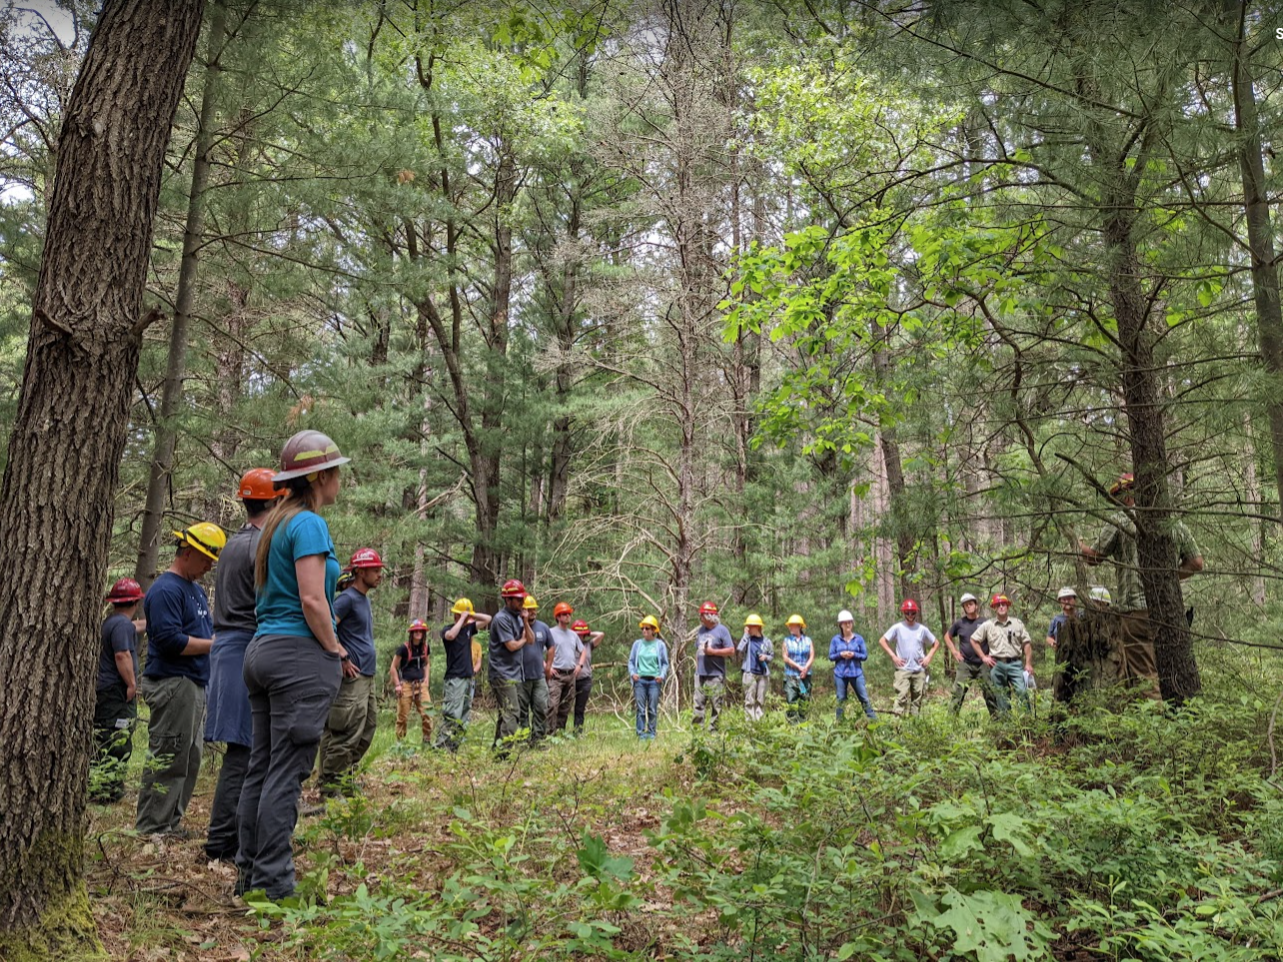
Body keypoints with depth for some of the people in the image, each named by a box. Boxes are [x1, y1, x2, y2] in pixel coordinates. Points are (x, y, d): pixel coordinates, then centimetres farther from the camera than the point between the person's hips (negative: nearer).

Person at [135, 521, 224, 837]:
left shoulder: (196, 588, 19)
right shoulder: (166, 589, -13)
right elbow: (170, 640, -21)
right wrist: (215, 644, -16)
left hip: (194, 686, 10)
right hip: (172, 683, -10)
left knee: (190, 759, 14)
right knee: (168, 758, -5)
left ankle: (171, 822, 22)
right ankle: (152, 827, 3)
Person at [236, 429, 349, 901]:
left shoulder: (276, 522, 16)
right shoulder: (309, 523, -12)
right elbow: (312, 601, -19)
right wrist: (338, 653, -7)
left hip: (262, 649, 9)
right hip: (299, 652, -9)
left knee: (260, 767, 13)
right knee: (286, 772, -4)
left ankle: (249, 875, 22)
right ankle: (273, 883, 3)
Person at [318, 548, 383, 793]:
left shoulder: (365, 599, 17)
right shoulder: (347, 598, -11)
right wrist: (341, 659, -20)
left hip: (367, 677, 10)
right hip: (352, 678, -10)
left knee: (366, 735, 14)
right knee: (345, 738, -7)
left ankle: (344, 782, 25)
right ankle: (330, 791, 2)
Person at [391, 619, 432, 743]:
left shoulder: (426, 647, 4)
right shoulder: (404, 648, -10)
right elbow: (393, 667, -4)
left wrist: (426, 679, 9)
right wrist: (397, 685, -8)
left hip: (421, 684, 4)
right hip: (406, 684, -4)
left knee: (427, 713, -7)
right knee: (403, 716, 3)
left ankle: (427, 741, 3)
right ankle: (400, 742, 16)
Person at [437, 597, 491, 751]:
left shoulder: (469, 628, 13)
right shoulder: (447, 629, -3)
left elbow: (488, 619, 15)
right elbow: (450, 635, -27)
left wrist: (471, 615, 3)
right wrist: (462, 618, -16)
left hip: (469, 678, 7)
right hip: (454, 678, -7)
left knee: (463, 718, 8)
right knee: (452, 715, -16)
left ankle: (454, 747, 12)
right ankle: (441, 746, -15)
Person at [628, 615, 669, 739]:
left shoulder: (660, 644, 5)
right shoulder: (637, 644, 9)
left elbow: (665, 663, 8)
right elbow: (631, 661, 12)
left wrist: (662, 675, -8)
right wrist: (632, 673, -5)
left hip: (654, 680, -1)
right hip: (640, 680, 1)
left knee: (653, 709, 1)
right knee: (640, 708, 0)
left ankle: (651, 733, 10)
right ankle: (641, 734, 6)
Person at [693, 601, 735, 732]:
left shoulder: (721, 630, -4)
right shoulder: (701, 630, 16)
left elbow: (731, 650, -7)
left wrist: (713, 651, -13)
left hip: (715, 675, -6)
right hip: (700, 674, 6)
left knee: (716, 705, -1)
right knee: (698, 703, 5)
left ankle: (713, 730, 4)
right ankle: (696, 729, 8)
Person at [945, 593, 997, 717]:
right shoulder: (959, 623, 6)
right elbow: (947, 637, 19)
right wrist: (954, 652, 8)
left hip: (983, 664, 0)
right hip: (965, 664, 0)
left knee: (990, 692, 3)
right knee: (958, 692, -5)